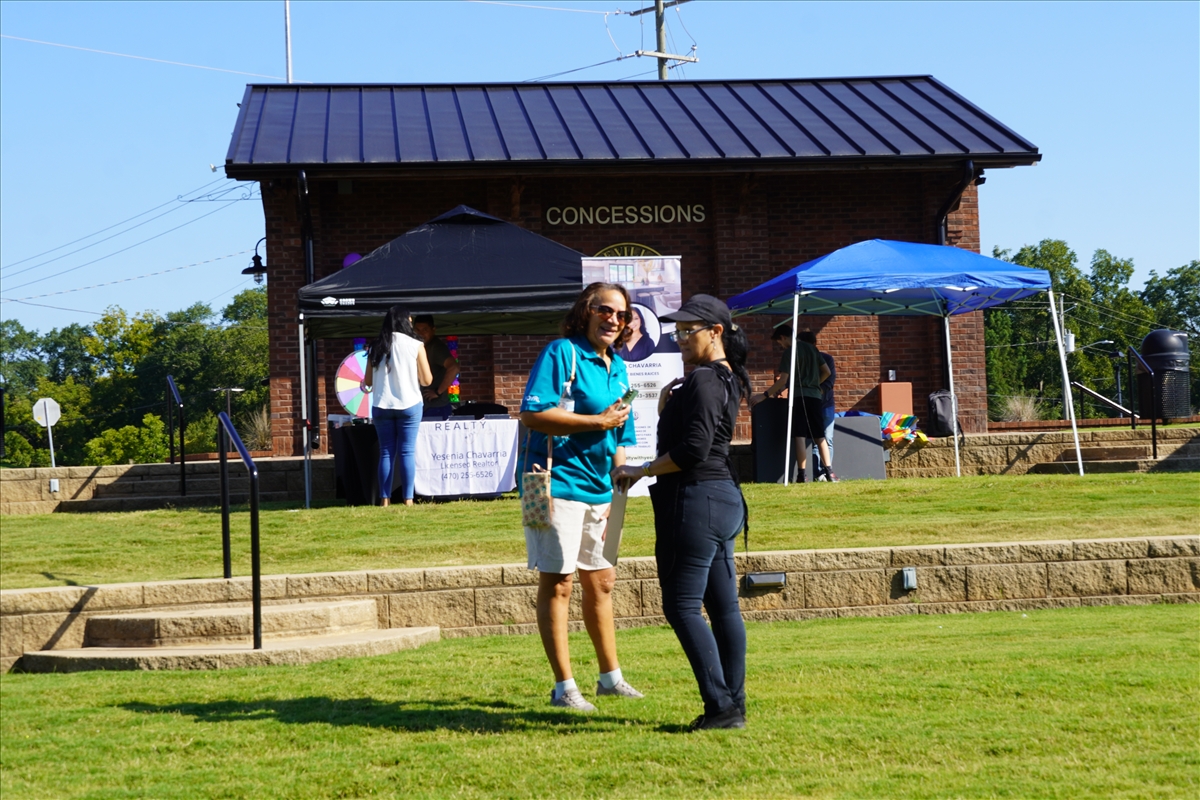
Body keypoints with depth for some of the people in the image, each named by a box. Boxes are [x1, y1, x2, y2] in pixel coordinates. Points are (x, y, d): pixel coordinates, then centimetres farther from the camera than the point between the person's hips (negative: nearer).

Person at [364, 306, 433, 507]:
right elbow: (427, 380, -1)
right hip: (409, 405, -2)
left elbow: (368, 382, 8)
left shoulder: (376, 347, 4)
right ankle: (408, 499, -3)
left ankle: (384, 499, 4)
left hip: (381, 407, 3)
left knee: (386, 452, 7)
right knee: (407, 452, 0)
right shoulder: (415, 346, -3)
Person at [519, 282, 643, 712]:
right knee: (557, 583, -3)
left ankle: (610, 676, 30)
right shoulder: (561, 353, -9)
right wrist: (599, 422, -18)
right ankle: (564, 687, 3)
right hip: (558, 483, -8)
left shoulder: (618, 367, 14)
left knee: (601, 581, 17)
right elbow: (533, 414, -20)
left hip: (598, 489, 8)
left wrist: (615, 494, 12)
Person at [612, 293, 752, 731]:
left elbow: (692, 450, -22)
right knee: (723, 605, 10)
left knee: (681, 605, -7)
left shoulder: (703, 381, -15)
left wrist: (641, 471, -12)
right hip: (722, 498, 10)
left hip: (696, 498, -10)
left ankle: (721, 706, -10)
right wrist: (667, 408, 5)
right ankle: (734, 704, 13)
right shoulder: (726, 379, 16)